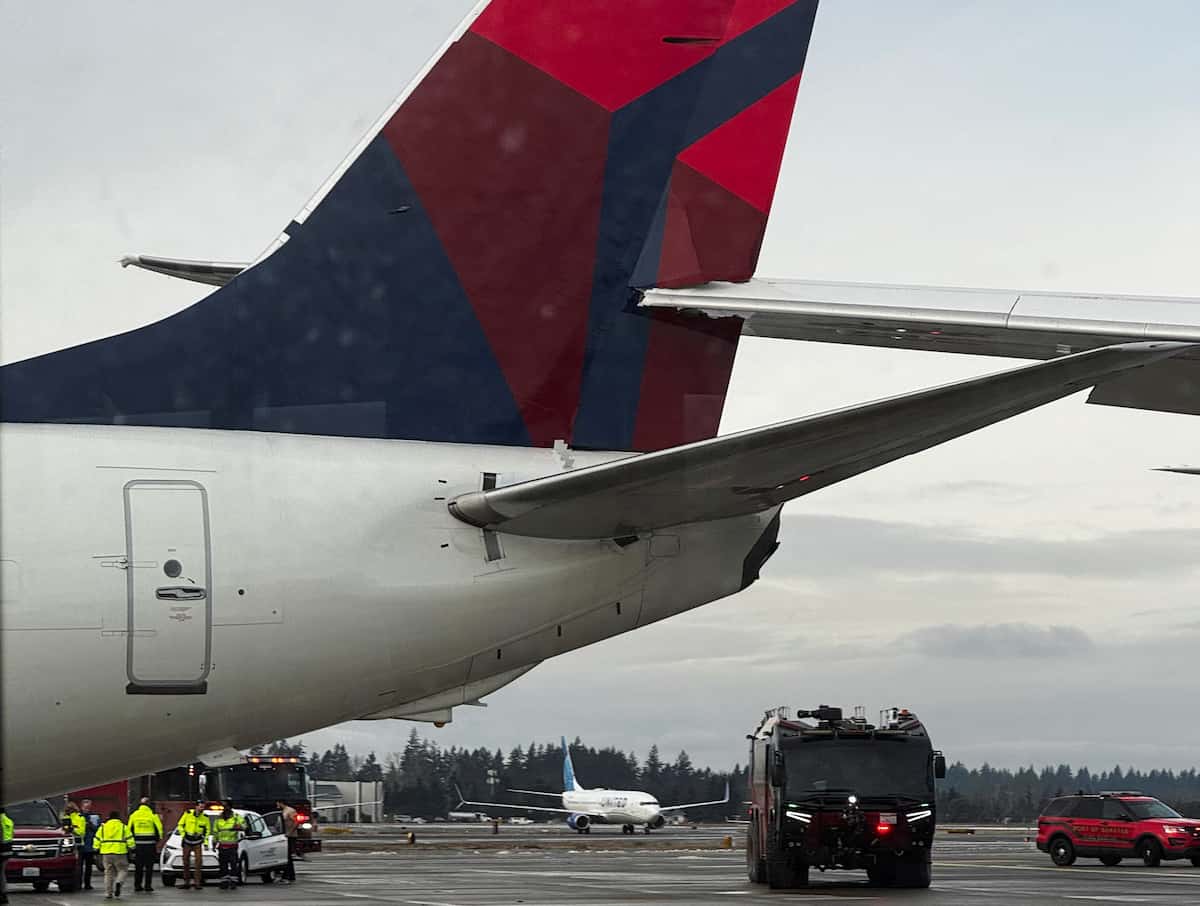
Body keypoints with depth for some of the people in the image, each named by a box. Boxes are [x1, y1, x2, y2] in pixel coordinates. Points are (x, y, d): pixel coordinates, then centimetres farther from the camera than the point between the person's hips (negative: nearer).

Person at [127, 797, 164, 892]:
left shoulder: (133, 815, 4)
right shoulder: (153, 815, -5)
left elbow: (130, 829, 7)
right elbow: (158, 829, -3)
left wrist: (132, 841, 18)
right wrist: (157, 839, 13)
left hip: (138, 844, 2)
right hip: (150, 844, -2)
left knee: (138, 866, 11)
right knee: (149, 866, 3)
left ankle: (137, 885, 12)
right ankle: (148, 886, 0)